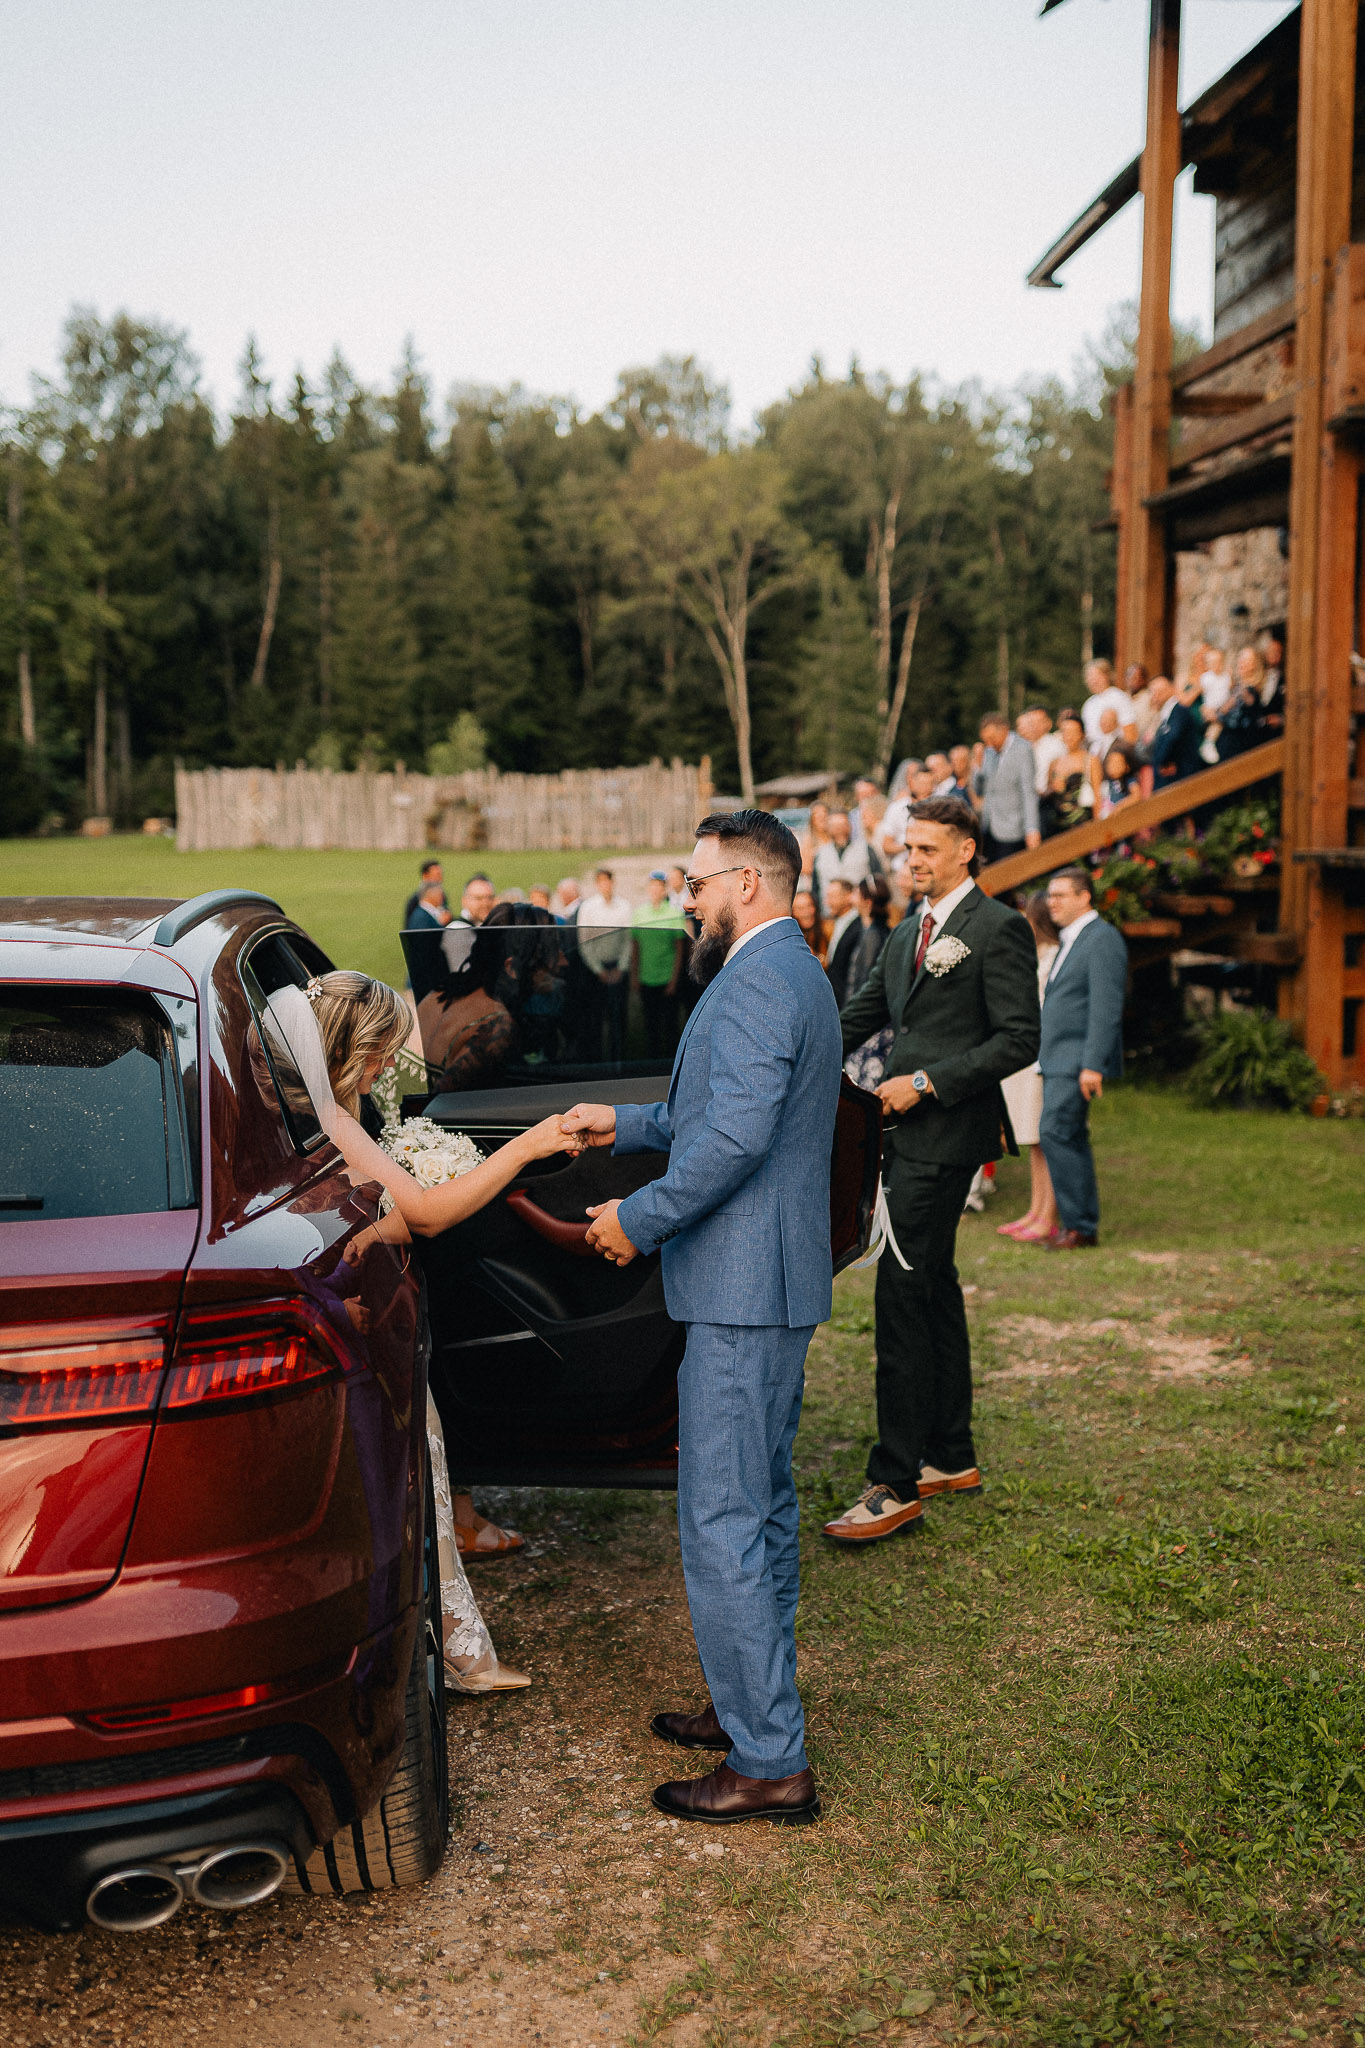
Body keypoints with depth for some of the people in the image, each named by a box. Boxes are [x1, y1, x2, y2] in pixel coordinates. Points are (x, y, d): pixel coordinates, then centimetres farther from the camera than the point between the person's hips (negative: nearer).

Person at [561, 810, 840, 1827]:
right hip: (774, 1285, 11)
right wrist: (625, 1124, 20)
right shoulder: (793, 972, 17)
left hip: (740, 1292, -11)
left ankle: (770, 1764, -1)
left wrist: (637, 1220, -17)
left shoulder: (756, 982, -18)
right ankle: (756, 1704, 31)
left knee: (723, 1525, -7)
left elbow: (736, 1136, -27)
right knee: (764, 1507, 19)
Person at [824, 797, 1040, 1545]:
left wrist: (927, 1082, -17)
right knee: (934, 1288, 14)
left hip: (946, 1133, -9)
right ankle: (951, 1458, 24)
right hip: (909, 1132, 9)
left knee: (901, 1296, -12)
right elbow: (858, 1017, 20)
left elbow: (1018, 1041, -13)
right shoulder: (907, 934, 19)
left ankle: (896, 1485, -10)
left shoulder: (999, 929, -7)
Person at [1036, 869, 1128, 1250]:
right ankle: (1083, 1225, 15)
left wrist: (1093, 1065, -23)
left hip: (1079, 1060, -10)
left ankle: (1078, 1225, -9)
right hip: (1058, 1061, 10)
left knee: (1055, 1133, -15)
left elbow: (1106, 1008, -18)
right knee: (1072, 1140, 10)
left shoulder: (1102, 939, -11)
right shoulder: (1069, 940, 20)